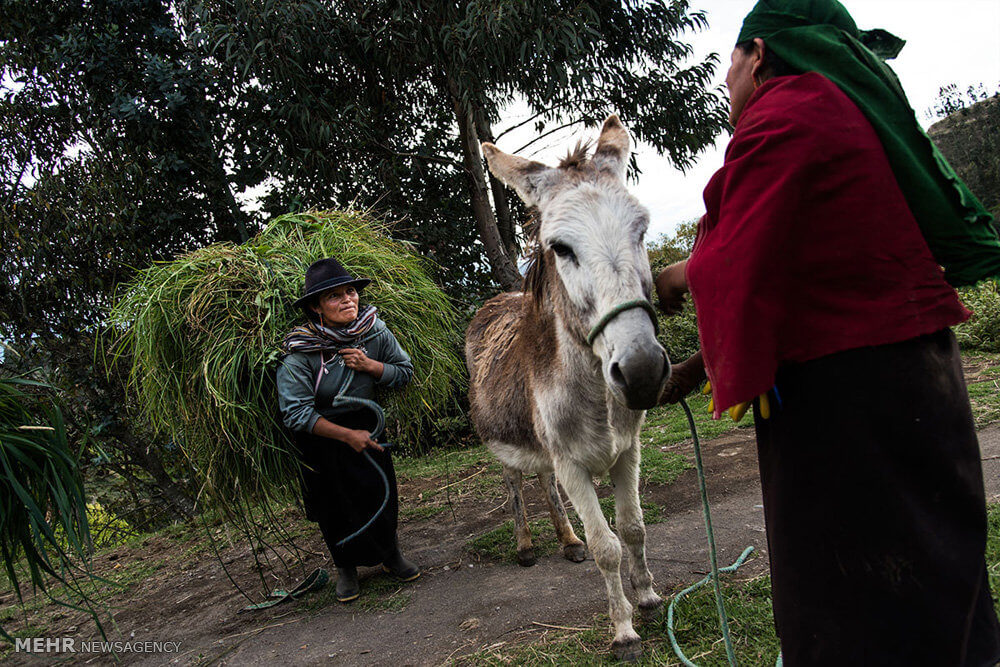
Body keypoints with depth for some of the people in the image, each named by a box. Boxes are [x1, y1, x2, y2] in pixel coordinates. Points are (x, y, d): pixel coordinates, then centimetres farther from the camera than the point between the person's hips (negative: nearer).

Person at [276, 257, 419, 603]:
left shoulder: (374, 330, -14)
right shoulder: (300, 351, -25)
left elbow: (405, 372, -3)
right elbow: (296, 412, -24)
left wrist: (368, 365, -22)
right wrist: (347, 435, -24)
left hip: (366, 421, 3)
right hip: (320, 435, -3)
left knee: (382, 492, 3)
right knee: (333, 504, 8)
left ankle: (391, 554, 30)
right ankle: (345, 568, 33)